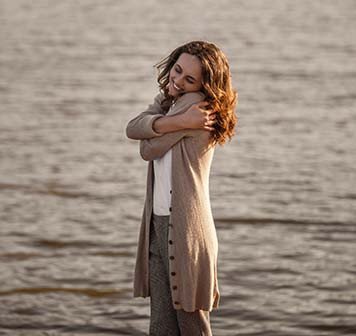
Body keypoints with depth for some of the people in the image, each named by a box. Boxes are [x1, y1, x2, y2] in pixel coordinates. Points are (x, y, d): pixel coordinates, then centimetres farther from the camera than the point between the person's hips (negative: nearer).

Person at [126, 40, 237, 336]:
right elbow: (133, 128, -4)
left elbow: (150, 149, -14)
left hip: (185, 225, -8)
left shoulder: (195, 103, -12)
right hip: (158, 223, 8)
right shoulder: (167, 99, 15)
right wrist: (177, 122, -17)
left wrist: (155, 127, 5)